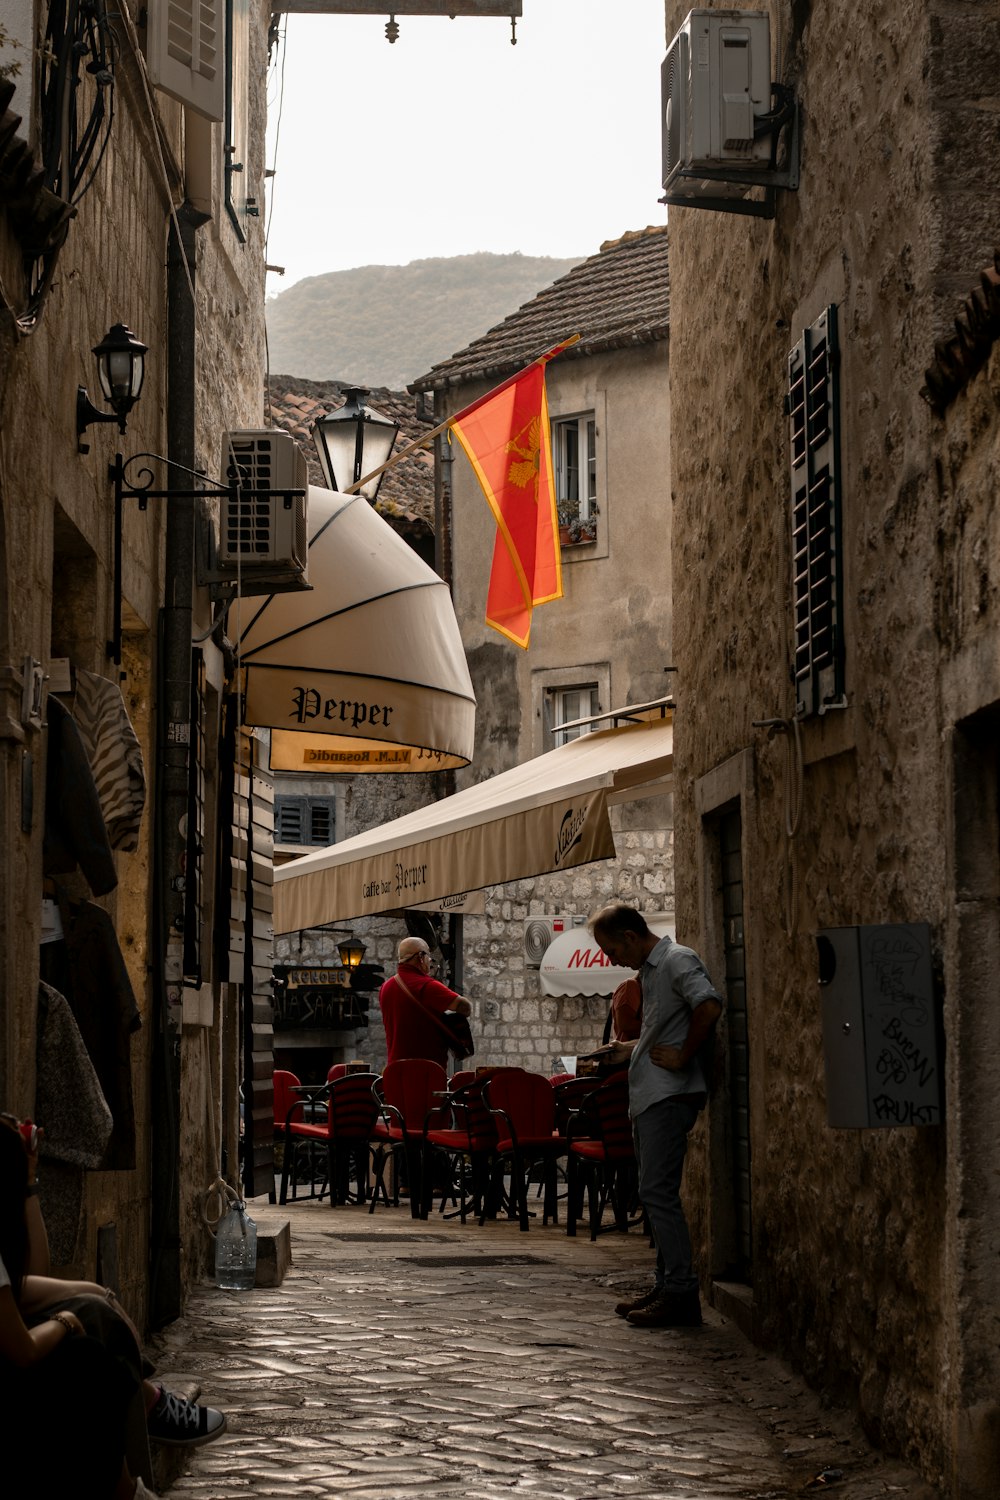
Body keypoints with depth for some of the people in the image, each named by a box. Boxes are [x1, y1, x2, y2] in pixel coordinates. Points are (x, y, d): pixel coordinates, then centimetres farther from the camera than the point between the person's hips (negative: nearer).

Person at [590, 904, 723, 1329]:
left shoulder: (677, 960, -10)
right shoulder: (649, 970, 21)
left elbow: (709, 1006, -27)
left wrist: (682, 1058, -20)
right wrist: (629, 1051, 17)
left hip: (670, 1095, -11)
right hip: (649, 1098, 11)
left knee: (657, 1192, -12)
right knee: (655, 1193, 12)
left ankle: (681, 1294, -10)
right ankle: (666, 1286, 18)